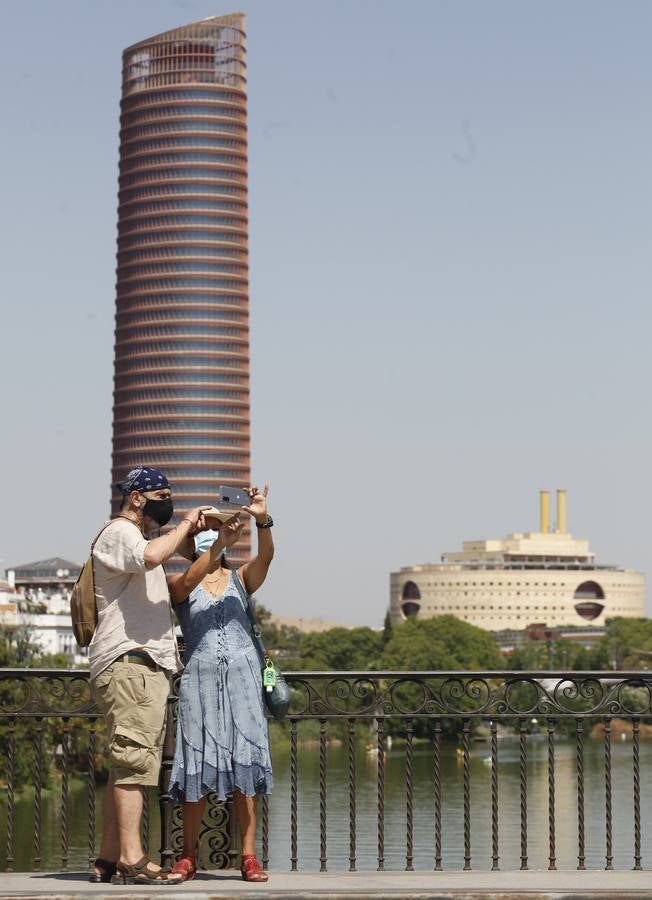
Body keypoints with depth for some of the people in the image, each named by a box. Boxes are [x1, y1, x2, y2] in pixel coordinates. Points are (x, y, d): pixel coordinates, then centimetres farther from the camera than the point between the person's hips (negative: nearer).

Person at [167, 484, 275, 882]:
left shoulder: (240, 578, 11)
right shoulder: (180, 585, 7)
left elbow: (266, 555, -9)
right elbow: (188, 582, -17)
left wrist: (263, 520, -28)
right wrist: (221, 543, -30)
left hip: (243, 675, 1)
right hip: (200, 676, -1)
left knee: (244, 762, -4)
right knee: (199, 763, -3)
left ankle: (249, 856, -6)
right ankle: (189, 855, 5)